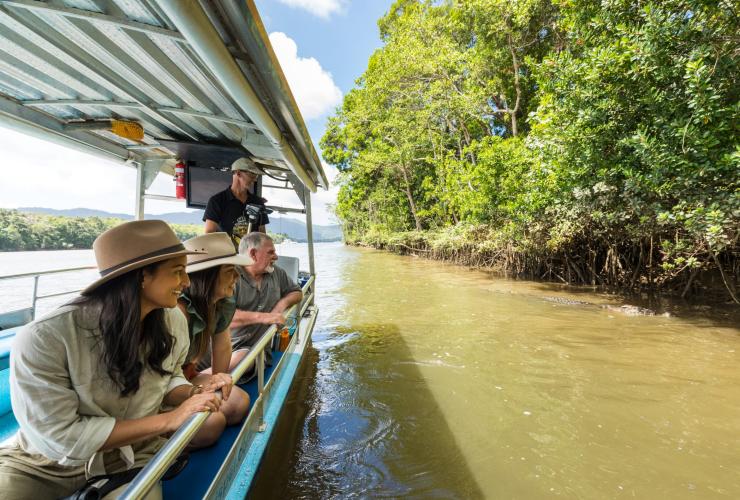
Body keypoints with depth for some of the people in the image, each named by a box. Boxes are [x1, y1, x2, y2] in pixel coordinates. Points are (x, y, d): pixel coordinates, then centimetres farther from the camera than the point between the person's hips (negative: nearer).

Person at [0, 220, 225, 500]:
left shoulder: (173, 323, -14)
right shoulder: (43, 339, -27)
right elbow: (62, 437, -25)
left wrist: (194, 393, -19)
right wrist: (169, 419, -28)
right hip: (44, 464, -2)